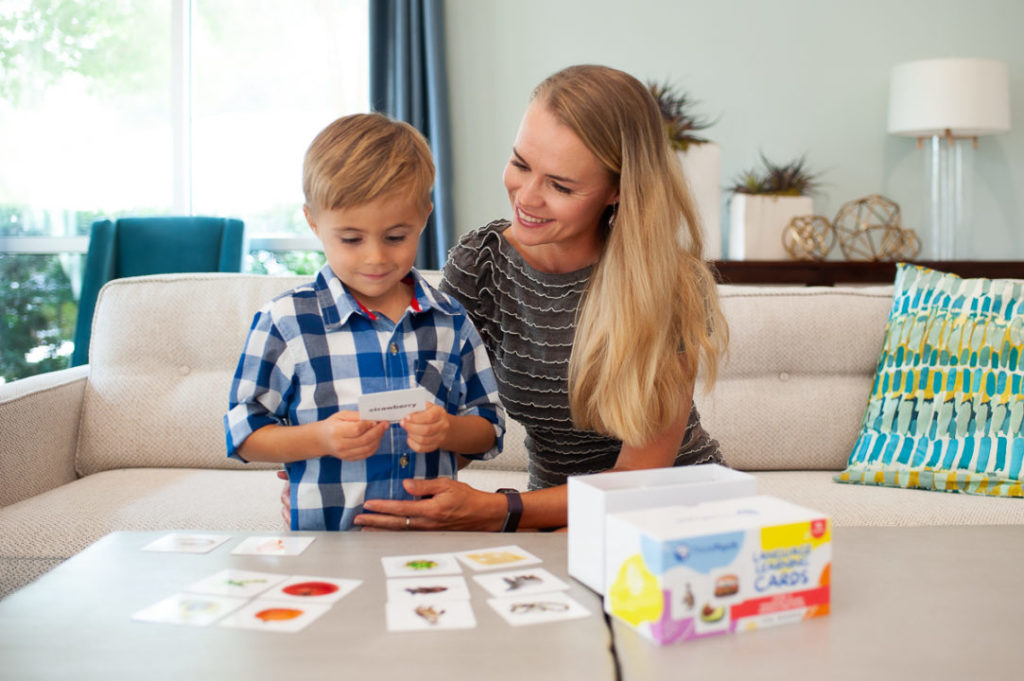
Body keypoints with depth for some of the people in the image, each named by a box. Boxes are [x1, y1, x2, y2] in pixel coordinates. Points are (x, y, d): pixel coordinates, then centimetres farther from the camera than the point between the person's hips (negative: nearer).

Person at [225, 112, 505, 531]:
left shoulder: (450, 321, 9)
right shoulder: (285, 321, 0)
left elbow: (489, 429, 14)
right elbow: (244, 435, 2)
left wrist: (448, 431, -8)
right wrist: (321, 438, -14)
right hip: (325, 538, -2)